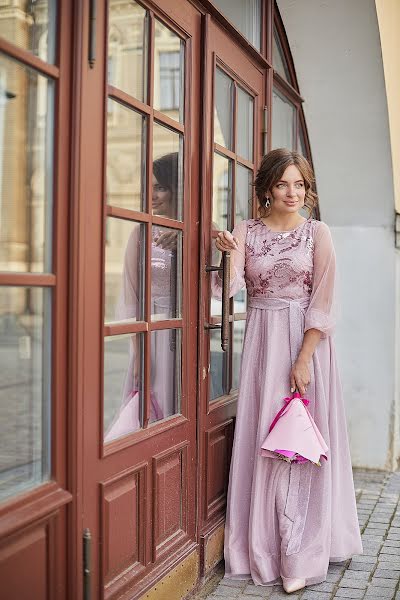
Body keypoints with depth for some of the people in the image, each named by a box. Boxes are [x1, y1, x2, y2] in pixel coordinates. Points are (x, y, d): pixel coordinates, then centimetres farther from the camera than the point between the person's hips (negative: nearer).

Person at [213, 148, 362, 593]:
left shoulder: (317, 233, 0)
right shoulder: (247, 231, 6)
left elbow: (323, 303, -6)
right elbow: (229, 289, -6)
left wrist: (304, 360, -14)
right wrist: (228, 256, -25)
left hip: (306, 341, -2)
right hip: (261, 340, 2)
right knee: (260, 440, 4)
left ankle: (299, 556, 10)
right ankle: (262, 548, 18)